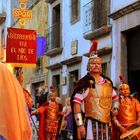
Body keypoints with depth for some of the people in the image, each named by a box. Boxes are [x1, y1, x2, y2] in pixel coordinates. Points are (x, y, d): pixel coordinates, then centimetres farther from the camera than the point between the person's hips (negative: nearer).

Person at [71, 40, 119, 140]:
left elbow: (115, 98, 30)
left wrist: (115, 108, 10)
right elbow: (76, 103, -12)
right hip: (91, 124, -6)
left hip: (106, 123, 6)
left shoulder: (107, 82, 13)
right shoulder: (85, 83, -7)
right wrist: (80, 124, -17)